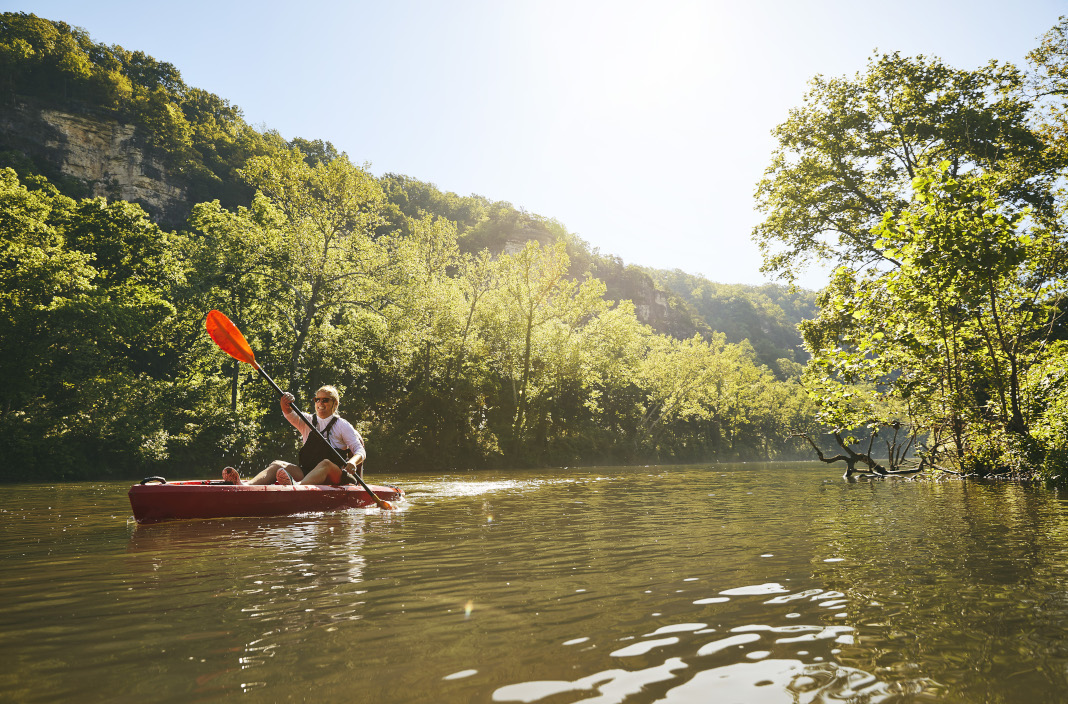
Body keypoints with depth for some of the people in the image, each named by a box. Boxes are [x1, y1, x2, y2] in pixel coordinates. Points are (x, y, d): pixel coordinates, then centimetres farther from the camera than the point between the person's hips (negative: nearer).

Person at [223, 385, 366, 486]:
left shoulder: (342, 425, 5)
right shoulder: (307, 421, 15)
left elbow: (360, 451, -2)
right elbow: (291, 415, -8)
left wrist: (352, 462, -25)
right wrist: (285, 406, -32)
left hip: (335, 477, -4)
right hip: (306, 473, 4)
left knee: (325, 463, -36)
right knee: (277, 464, -19)